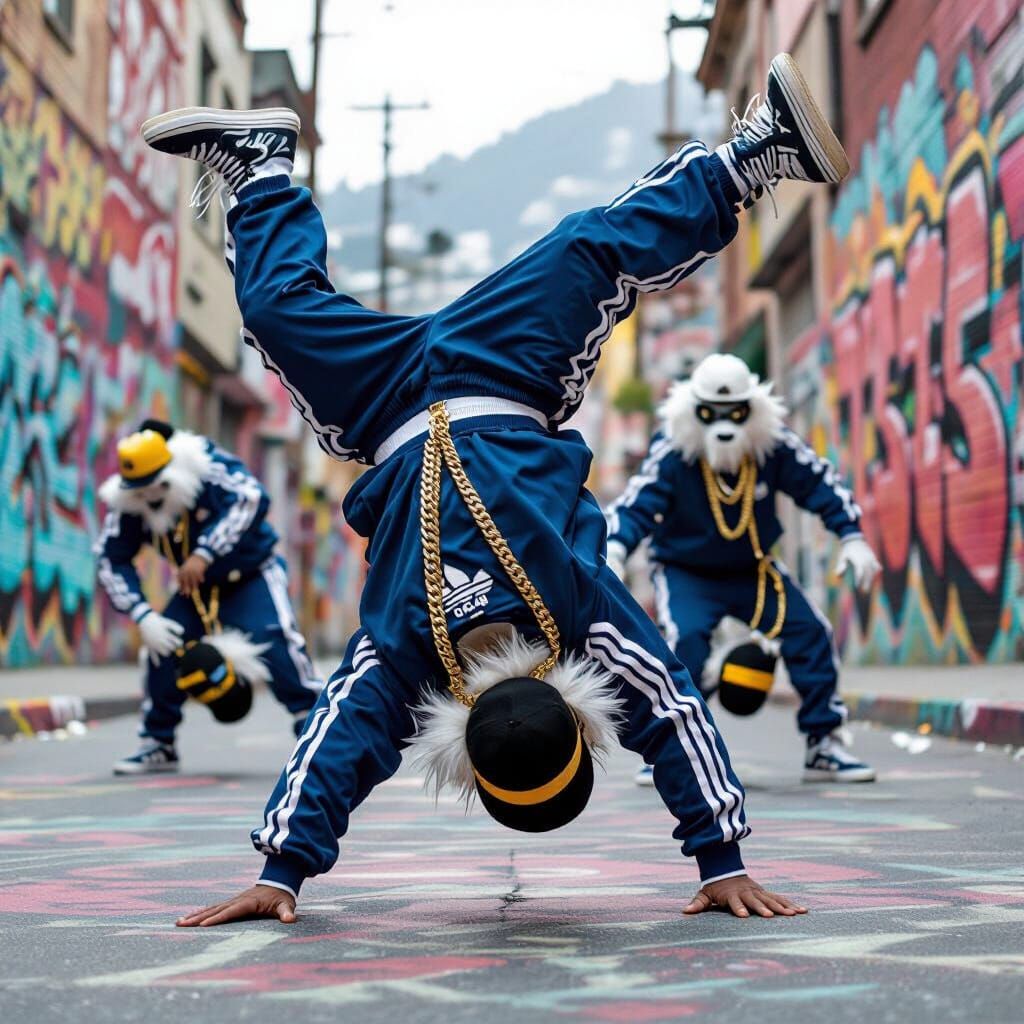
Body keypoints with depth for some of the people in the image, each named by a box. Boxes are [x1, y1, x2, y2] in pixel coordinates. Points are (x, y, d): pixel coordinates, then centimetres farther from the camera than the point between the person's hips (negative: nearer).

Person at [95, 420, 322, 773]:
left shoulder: (206, 465, -29)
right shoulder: (128, 503, -14)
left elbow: (252, 498, -43)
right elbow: (111, 561, -8)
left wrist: (204, 554, -48)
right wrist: (142, 615, -20)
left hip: (252, 573, -5)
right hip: (197, 586, 5)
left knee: (273, 636, -27)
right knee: (162, 645, -4)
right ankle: (157, 743, 13)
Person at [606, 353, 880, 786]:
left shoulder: (775, 446, -15)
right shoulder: (671, 452, -23)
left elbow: (822, 486, -4)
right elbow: (634, 506, -28)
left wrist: (852, 538, -11)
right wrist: (612, 553, -45)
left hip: (753, 569, 3)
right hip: (685, 571, -3)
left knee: (810, 631, -8)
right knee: (684, 639, -28)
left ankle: (824, 745, 8)